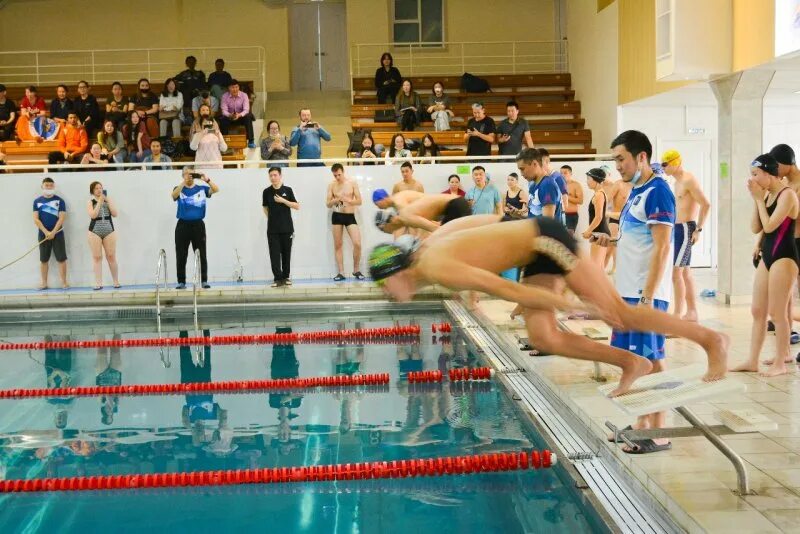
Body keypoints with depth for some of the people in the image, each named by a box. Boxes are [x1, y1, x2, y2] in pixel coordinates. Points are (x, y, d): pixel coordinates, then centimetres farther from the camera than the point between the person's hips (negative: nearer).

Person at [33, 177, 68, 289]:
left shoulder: (60, 200, 1)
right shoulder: (37, 201, 4)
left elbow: (62, 218, -6)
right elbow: (36, 219, -1)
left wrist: (53, 232, -15)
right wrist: (46, 232, -12)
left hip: (58, 234, -2)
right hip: (43, 234, 2)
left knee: (61, 259, -3)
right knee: (43, 260, 7)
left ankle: (64, 282, 2)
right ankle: (44, 283, 15)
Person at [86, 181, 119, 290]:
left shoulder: (108, 200, 10)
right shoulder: (90, 202, 4)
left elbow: (115, 214, -1)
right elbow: (93, 215, -13)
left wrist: (108, 201, -7)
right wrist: (100, 202, -10)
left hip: (109, 231, 1)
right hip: (95, 232, -1)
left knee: (111, 257, 1)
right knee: (97, 257, -1)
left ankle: (116, 281, 8)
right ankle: (98, 283, 0)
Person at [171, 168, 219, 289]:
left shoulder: (201, 188, 7)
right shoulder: (179, 189, 5)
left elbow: (216, 189, -8)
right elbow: (174, 195, -17)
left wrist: (206, 180, -23)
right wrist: (184, 182, -27)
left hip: (198, 225, 0)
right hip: (183, 225, 0)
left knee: (201, 255, 0)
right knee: (181, 256, 2)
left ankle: (204, 281, 3)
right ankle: (181, 282, 8)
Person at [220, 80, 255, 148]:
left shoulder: (244, 95, -13)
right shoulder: (225, 96, -10)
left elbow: (246, 110, -21)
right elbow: (224, 110, -15)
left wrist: (239, 115, -43)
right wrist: (230, 115, -39)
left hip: (241, 116, -1)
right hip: (230, 117, 1)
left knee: (248, 117, -33)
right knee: (222, 119, -31)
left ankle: (251, 141, -30)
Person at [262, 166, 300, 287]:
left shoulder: (287, 190, 0)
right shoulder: (267, 192, 3)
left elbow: (297, 206, -3)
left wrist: (283, 200, -13)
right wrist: (272, 218, 6)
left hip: (287, 228, 0)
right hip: (272, 229, 0)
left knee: (286, 253, 5)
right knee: (274, 254, -5)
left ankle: (286, 277, 16)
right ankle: (278, 278, -2)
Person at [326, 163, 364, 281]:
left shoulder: (352, 184, -1)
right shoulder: (331, 185, 3)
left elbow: (359, 201, -2)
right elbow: (328, 204, 4)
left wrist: (348, 200, -19)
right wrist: (335, 200, -17)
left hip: (350, 216, -1)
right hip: (337, 216, 1)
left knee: (357, 244, -12)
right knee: (337, 245, 3)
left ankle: (356, 270, 5)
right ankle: (341, 272, 9)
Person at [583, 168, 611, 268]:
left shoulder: (598, 195, -15)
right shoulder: (601, 193, 15)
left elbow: (598, 217, -20)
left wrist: (588, 231, -12)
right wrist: (590, 231, 16)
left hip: (599, 233, -10)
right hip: (601, 232, 10)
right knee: (599, 266, 14)